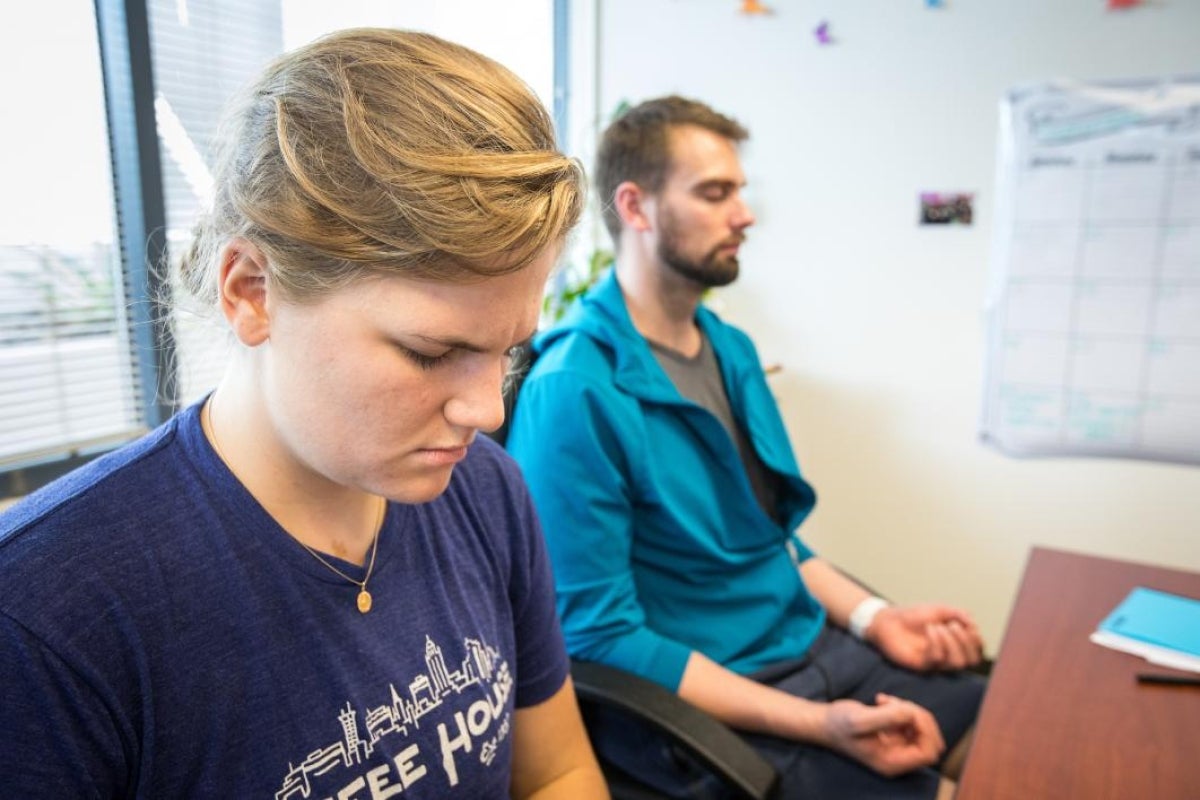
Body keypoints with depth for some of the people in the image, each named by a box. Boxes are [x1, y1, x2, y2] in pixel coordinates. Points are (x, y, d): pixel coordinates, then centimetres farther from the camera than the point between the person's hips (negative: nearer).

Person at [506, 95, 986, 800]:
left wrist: (874, 617, -1)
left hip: (818, 649, 7)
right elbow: (600, 634, -20)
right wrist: (816, 723, -21)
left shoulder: (732, 349, 5)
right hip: (704, 714, -7)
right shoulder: (574, 393, -22)